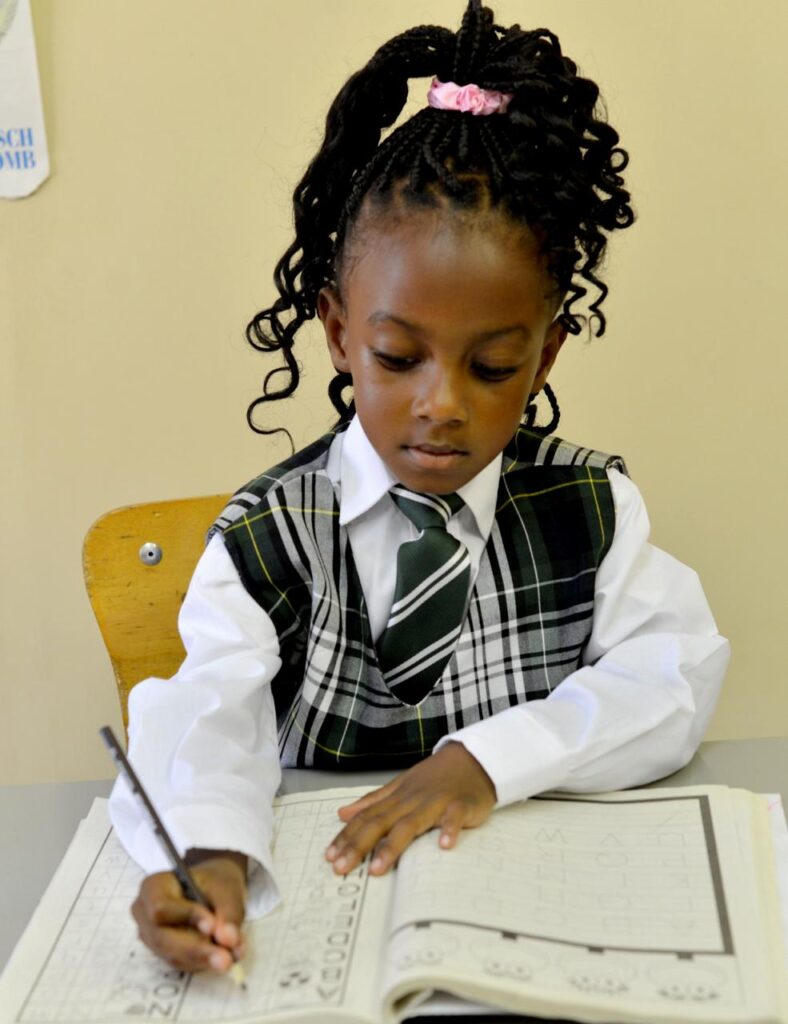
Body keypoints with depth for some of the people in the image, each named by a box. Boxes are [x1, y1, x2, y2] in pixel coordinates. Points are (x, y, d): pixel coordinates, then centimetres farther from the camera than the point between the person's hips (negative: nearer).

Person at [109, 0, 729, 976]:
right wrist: (207, 854, -40)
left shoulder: (587, 505, 0)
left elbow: (674, 675, -9)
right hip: (329, 901, -1)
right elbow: (212, 711, -19)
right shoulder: (266, 536, -5)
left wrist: (490, 756, -23)